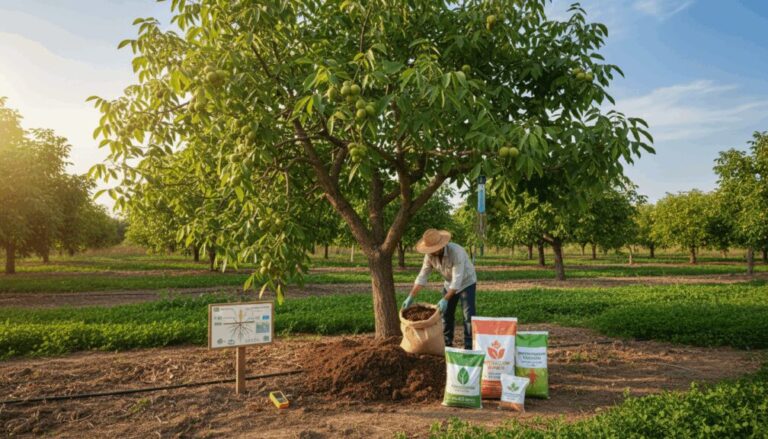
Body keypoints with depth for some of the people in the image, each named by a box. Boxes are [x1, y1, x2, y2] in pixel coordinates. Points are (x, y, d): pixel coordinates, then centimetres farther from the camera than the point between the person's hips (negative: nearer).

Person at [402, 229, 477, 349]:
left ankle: (469, 347, -8)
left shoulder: (456, 252, -36)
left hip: (466, 282, -6)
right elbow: (422, 276, -13)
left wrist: (445, 299, -41)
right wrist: (411, 297, -19)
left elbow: (457, 280, -38)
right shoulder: (430, 255, -18)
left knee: (468, 315, -12)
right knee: (446, 314, 9)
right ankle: (447, 344, 21)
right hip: (449, 284, 6)